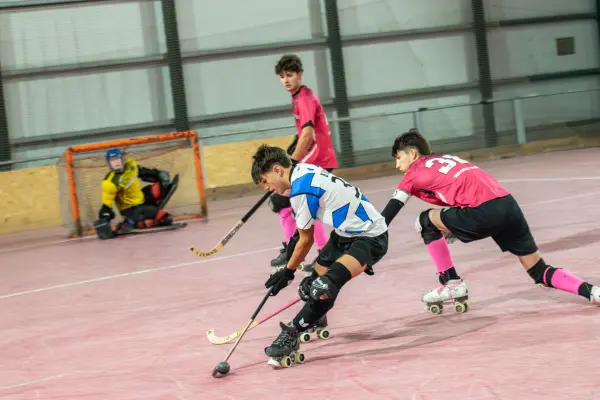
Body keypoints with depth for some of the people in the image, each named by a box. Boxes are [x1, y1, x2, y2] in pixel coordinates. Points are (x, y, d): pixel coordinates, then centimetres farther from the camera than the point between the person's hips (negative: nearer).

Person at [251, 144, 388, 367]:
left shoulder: (301, 191, -22)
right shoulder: (303, 170, 3)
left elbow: (306, 240, -10)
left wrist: (288, 272, 3)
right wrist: (296, 238, 29)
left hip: (370, 239, -10)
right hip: (347, 232, 10)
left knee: (324, 288, -27)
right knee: (311, 285, 17)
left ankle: (291, 335, -14)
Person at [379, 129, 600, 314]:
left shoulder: (415, 172, 11)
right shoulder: (445, 159, 30)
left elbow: (389, 212, 11)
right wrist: (453, 229, 39)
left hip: (485, 212, -7)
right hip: (508, 204, 7)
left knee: (426, 222, 11)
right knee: (539, 272, 12)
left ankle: (452, 284, 11)